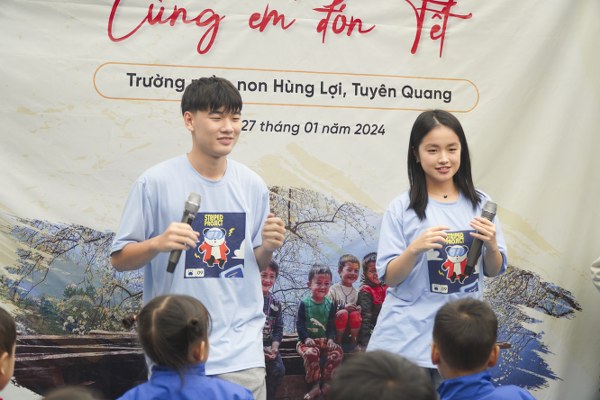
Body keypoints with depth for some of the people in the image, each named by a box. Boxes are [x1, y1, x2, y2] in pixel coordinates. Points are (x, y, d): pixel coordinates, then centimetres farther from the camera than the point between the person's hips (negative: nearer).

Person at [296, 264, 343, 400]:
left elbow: (331, 324, 7)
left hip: (324, 340, 4)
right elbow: (299, 323, -6)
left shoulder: (330, 304, 8)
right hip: (307, 340, -4)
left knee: (338, 352, -23)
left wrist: (330, 339, -10)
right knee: (311, 353, -35)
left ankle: (327, 384, -13)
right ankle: (315, 386, -24)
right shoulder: (304, 303, -2)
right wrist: (306, 338, -19)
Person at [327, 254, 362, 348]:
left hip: (351, 329, 3)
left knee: (355, 314, -27)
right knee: (343, 313, -32)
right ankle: (338, 341, -13)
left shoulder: (356, 292, 10)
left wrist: (358, 309, -8)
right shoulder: (334, 289, -3)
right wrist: (343, 307, -22)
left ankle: (354, 342, -11)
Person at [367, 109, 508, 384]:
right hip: (408, 338, -2)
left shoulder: (480, 204, 1)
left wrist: (491, 246, -13)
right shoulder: (401, 208, -7)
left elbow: (494, 271, 8)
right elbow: (389, 277, -6)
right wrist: (415, 248, -24)